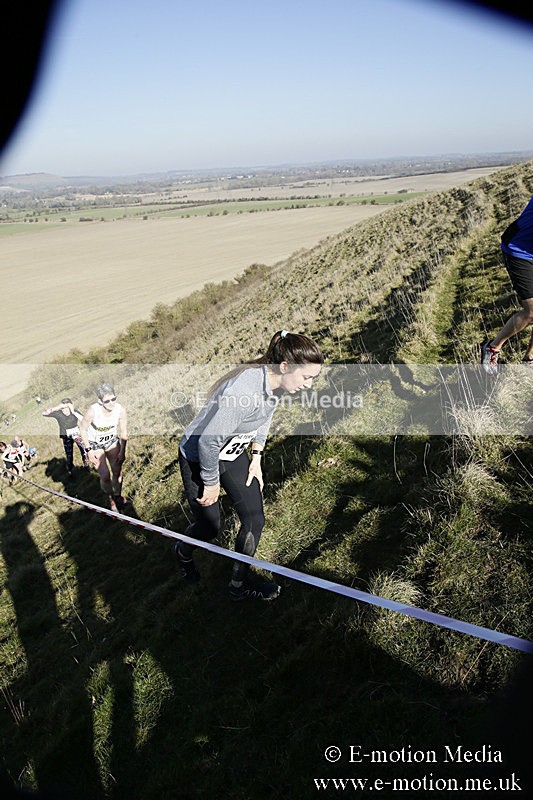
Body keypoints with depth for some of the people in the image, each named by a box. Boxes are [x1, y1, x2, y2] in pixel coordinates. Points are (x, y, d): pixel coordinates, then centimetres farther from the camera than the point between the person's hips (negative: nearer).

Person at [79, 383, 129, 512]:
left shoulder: (121, 410, -26)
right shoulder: (92, 411, -35)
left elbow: (123, 433, -11)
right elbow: (82, 429, -17)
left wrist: (122, 451, -7)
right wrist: (88, 450, -17)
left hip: (112, 441, 3)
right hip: (95, 444, -3)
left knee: (117, 471, 4)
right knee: (105, 476, -7)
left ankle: (118, 496, 31)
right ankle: (111, 499, 20)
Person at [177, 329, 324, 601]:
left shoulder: (275, 381, -13)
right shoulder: (245, 389, -40)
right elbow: (208, 440, -32)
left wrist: (256, 458, 4)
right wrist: (211, 483, -19)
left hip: (233, 454, 7)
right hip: (198, 457, -7)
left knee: (255, 519, 4)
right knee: (210, 526, 9)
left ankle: (240, 582, 24)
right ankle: (183, 552, 44)